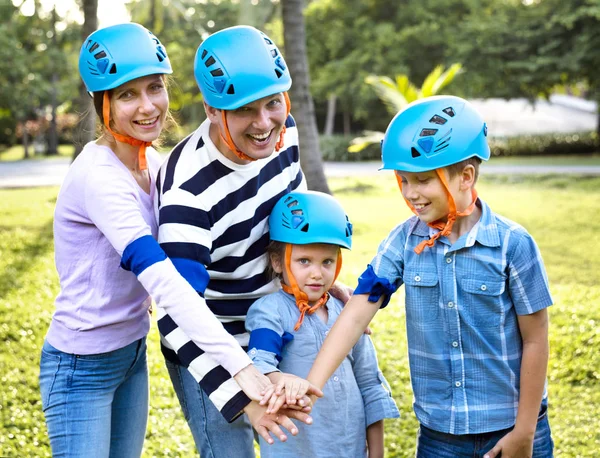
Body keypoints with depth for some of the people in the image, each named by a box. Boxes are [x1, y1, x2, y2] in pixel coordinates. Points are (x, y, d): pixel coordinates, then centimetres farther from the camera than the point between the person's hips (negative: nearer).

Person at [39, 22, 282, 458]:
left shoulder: (151, 161, 0)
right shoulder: (98, 177, -26)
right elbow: (164, 282, -37)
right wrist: (241, 367, -43)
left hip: (133, 352, 8)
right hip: (82, 366, -8)